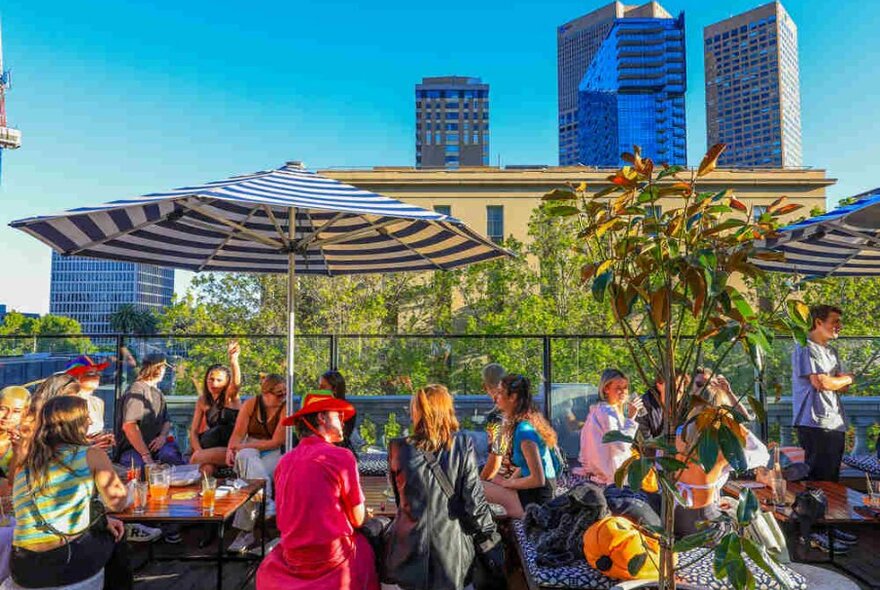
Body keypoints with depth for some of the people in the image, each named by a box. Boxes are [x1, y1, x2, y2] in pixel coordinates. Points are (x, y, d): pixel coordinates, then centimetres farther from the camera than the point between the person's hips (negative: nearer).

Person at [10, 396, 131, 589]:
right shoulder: (91, 455, -9)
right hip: (68, 565, -5)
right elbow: (117, 503, 1)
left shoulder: (23, 468, 9)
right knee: (113, 538, 27)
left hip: (22, 568, 6)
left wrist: (103, 521, 21)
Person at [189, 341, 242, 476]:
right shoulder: (202, 401, 9)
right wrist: (199, 451, -14)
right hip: (213, 447, 4)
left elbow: (236, 383, -28)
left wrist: (233, 360, -48)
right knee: (207, 467, -29)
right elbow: (193, 431, 7)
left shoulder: (230, 396, -4)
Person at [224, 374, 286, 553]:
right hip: (249, 453, 3)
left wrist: (245, 446, -18)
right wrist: (230, 450, -23)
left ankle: (246, 530, -26)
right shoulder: (250, 404, 0)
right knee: (244, 457, -34)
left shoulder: (285, 409, -8)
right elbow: (238, 433, -2)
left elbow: (276, 442, -12)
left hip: (272, 453, -2)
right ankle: (267, 503, -40)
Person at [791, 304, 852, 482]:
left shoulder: (832, 352, 18)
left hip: (836, 424, 9)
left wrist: (830, 380, -9)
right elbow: (821, 383, -17)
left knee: (832, 479, 12)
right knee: (820, 481, -6)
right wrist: (847, 378, 2)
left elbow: (843, 388, 12)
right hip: (815, 423, -9)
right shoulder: (805, 349, -9)